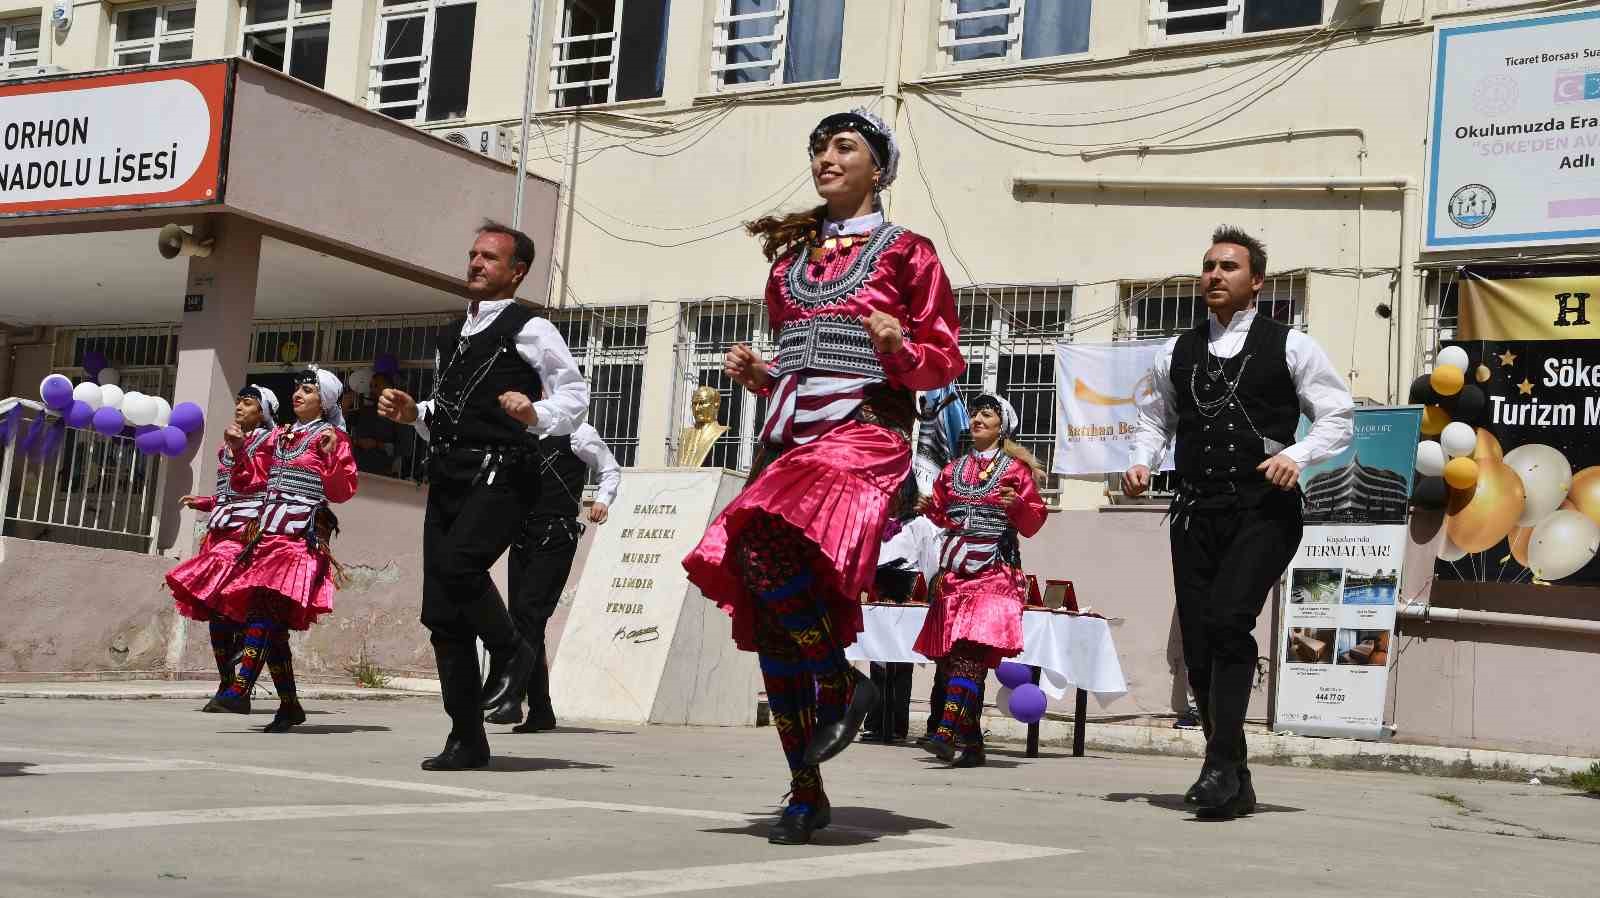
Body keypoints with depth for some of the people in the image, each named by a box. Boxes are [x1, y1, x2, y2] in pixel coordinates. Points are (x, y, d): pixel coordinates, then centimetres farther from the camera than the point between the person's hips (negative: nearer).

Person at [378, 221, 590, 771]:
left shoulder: (530, 329, 2)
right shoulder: (454, 338, 25)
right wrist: (414, 414, 13)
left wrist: (537, 416, -21)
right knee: (442, 612, 2)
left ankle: (511, 651, -2)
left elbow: (575, 394, -3)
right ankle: (466, 740, 9)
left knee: (457, 564, -30)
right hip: (447, 476, 7)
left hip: (499, 474, -7)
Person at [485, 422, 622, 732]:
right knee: (521, 618, 5)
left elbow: (610, 469, 9)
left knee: (529, 611, -18)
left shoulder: (576, 433, 1)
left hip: (557, 535, -7)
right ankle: (541, 710, 11)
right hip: (522, 534, 7)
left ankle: (512, 698, -22)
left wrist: (603, 500, -8)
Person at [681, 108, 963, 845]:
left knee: (768, 547, -32)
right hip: (787, 433, 6)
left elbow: (946, 361, 2)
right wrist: (757, 373, 8)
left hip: (861, 430, -6)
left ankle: (839, 684, -9)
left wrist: (899, 348, -17)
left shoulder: (905, 252, 5)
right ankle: (806, 791, 9)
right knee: (768, 617, 0)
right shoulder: (792, 254, 20)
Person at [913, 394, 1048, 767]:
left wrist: (1018, 505, -17)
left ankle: (948, 733, -30)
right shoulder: (953, 469, 20)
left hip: (995, 572, -5)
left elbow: (1032, 524, 3)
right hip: (955, 571, 5)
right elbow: (940, 513, 27)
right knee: (952, 657, -1)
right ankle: (971, 744, 5)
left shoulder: (1016, 469, 7)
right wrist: (927, 507, 6)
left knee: (971, 652, -19)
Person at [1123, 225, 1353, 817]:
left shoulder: (1290, 347, 5)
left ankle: (1221, 766, -20)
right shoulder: (1177, 352, 17)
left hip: (1263, 510, -4)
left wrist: (1297, 455, -12)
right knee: (1197, 641, 2)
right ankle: (1234, 781, 15)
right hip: (1196, 510, 5)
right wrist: (1142, 461, 6)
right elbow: (1155, 417, 26)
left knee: (1227, 622, -24)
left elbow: (1337, 417, 6)